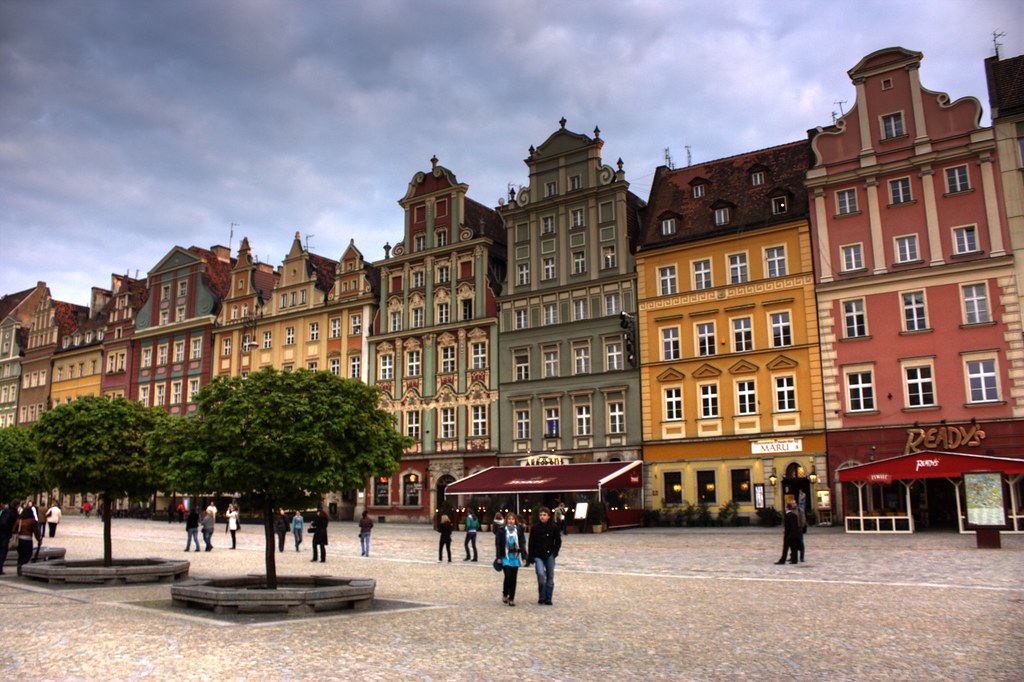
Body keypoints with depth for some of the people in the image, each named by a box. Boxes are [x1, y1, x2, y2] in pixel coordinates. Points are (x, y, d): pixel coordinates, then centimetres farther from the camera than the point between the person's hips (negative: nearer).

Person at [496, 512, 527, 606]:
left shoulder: (519, 530, 4)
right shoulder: (502, 530, -1)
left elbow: (522, 543, 4)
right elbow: (499, 544, -1)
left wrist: (524, 556, 0)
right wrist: (499, 557, -5)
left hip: (515, 557, 2)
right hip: (505, 557, -2)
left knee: (513, 578, 4)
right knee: (508, 576, -12)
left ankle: (511, 598, 14)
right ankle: (505, 594, 13)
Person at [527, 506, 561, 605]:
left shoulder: (554, 527, -1)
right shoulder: (535, 528, 0)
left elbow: (558, 541, 6)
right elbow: (531, 543, 4)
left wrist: (554, 552, -6)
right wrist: (530, 558, 1)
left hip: (549, 555, 1)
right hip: (538, 555, -1)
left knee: (550, 576, 4)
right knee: (540, 574, -18)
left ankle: (548, 598, 15)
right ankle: (542, 597, -3)